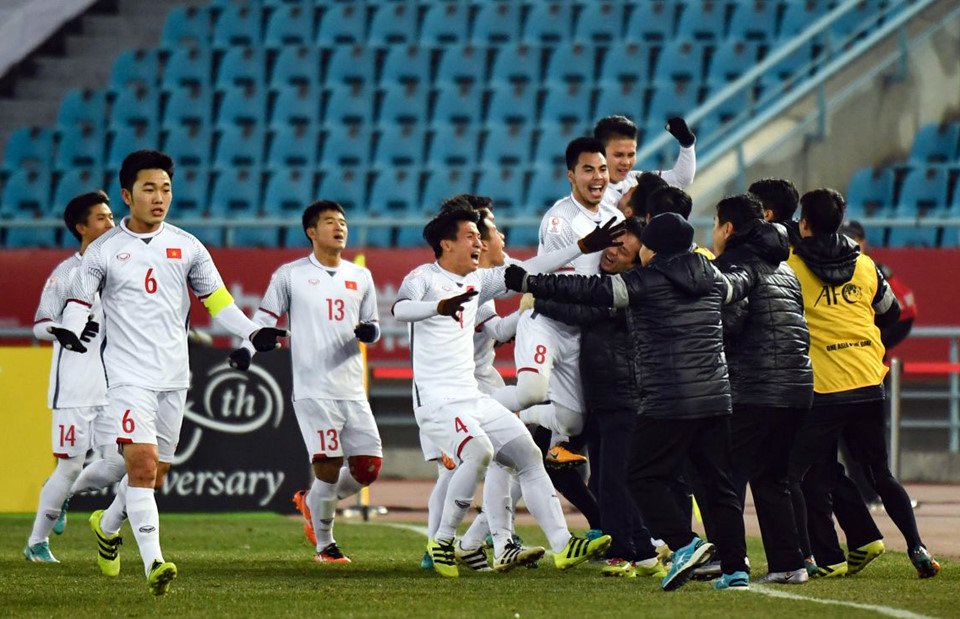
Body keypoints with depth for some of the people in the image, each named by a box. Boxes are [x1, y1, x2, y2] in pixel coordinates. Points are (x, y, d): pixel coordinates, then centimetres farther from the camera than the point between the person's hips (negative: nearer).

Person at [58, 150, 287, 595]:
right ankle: (154, 563, -24)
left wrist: (252, 333, 1)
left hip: (174, 376, 4)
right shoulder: (104, 250, 0)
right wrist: (70, 331, -17)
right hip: (129, 375, -4)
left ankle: (108, 525, 40)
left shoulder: (187, 246, 8)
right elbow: (79, 299, 5)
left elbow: (216, 299, 13)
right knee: (142, 463, -19)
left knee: (155, 472, 11)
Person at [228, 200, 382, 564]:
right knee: (328, 466, -12)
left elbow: (372, 324, 21)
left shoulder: (361, 277, 15)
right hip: (312, 390, -5)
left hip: (353, 390, 5)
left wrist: (370, 331, -3)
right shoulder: (290, 275, 3)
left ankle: (311, 501, 26)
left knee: (368, 467, 0)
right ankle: (324, 545, 5)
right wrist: (246, 349, -13)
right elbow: (265, 317, 4)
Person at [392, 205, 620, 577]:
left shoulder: (477, 281, 15)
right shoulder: (423, 278, -8)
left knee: (528, 455, 2)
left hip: (473, 398, 9)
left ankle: (561, 545, 2)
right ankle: (442, 543, -12)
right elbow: (401, 309, -29)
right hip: (437, 401, -9)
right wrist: (439, 307, -49)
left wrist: (582, 247, 15)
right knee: (478, 452, -28)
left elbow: (528, 271, 19)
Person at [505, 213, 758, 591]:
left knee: (645, 478, 2)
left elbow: (587, 291, -9)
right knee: (719, 485, 10)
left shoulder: (644, 283, -5)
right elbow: (739, 285, 38)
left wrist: (528, 284, -5)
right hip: (715, 400, 6)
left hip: (666, 403, -6)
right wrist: (749, 273, 63)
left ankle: (684, 544, -17)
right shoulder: (713, 281, 15)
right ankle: (735, 569, 6)